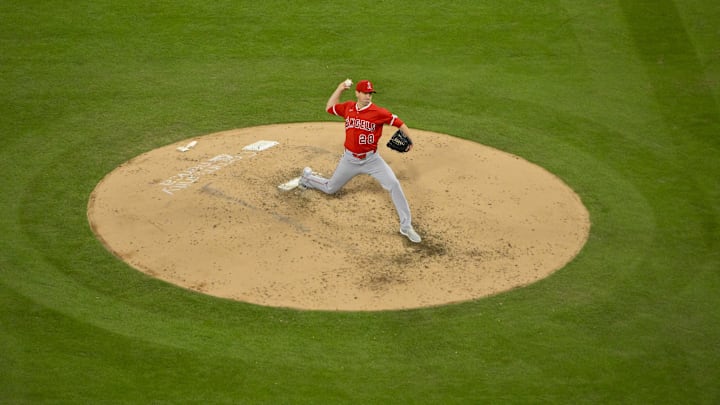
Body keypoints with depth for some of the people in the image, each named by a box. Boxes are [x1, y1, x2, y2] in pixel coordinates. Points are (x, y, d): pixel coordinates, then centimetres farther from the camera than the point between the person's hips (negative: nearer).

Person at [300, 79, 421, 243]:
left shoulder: (378, 112, -14)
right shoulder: (348, 107, -2)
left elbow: (398, 123, -12)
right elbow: (329, 107, 14)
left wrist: (408, 139, -27)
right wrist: (340, 88, 6)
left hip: (371, 159, -3)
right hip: (350, 159, 3)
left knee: (393, 184, -20)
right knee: (330, 188, 19)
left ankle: (406, 226, -12)